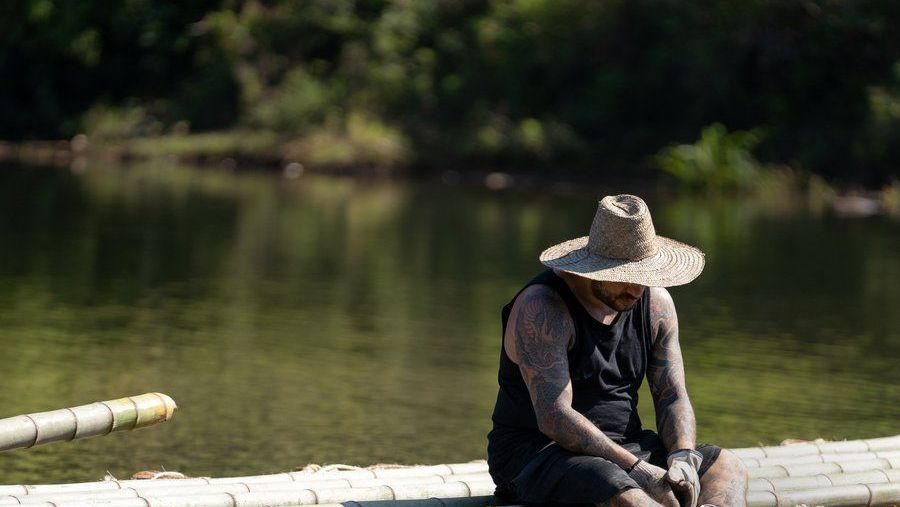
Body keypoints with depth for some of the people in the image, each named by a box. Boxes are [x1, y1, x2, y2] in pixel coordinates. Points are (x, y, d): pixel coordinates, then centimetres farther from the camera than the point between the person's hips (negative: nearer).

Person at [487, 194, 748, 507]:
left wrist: (683, 458, -18)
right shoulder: (542, 308, -17)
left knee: (727, 467, -16)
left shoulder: (656, 303, 4)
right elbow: (553, 417, -25)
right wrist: (637, 469, -29)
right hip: (537, 454, -7)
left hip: (624, 447, 7)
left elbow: (672, 398, 5)